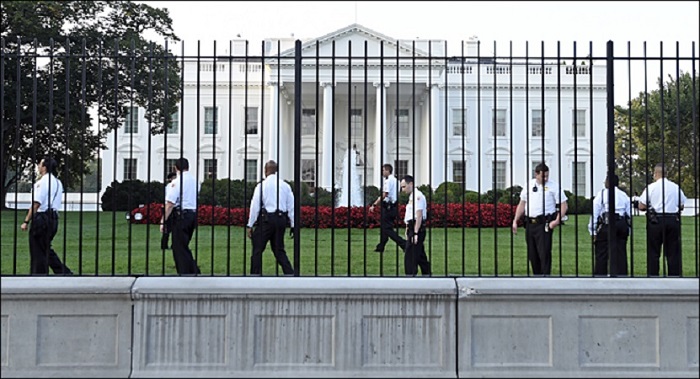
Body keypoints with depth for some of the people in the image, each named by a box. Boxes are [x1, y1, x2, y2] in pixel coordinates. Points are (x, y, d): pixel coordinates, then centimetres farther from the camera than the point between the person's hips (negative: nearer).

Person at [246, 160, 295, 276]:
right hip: (281, 219, 5)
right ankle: (290, 274, 4)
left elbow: (255, 206, -5)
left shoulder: (262, 185, -4)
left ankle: (256, 274, 1)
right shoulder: (285, 186, 9)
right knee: (279, 250, 13)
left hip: (266, 219, -5)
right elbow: (291, 207, 9)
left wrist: (250, 225, -1)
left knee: (257, 250, 3)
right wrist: (293, 226, 14)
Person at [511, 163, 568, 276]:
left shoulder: (553, 186, -2)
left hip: (544, 224, -5)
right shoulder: (529, 185, 12)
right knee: (532, 254, 9)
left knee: (544, 253, -10)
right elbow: (522, 204, 19)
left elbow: (563, 205, -3)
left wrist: (557, 220, -15)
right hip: (529, 223, 5)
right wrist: (515, 221, 14)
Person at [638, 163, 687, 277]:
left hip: (656, 221, -2)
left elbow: (641, 206, -5)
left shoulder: (651, 187, -4)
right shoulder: (676, 187, 5)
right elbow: (681, 206, 9)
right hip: (673, 221, 3)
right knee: (673, 252, 7)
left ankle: (652, 276, 2)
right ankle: (674, 275, 7)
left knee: (653, 252, 4)